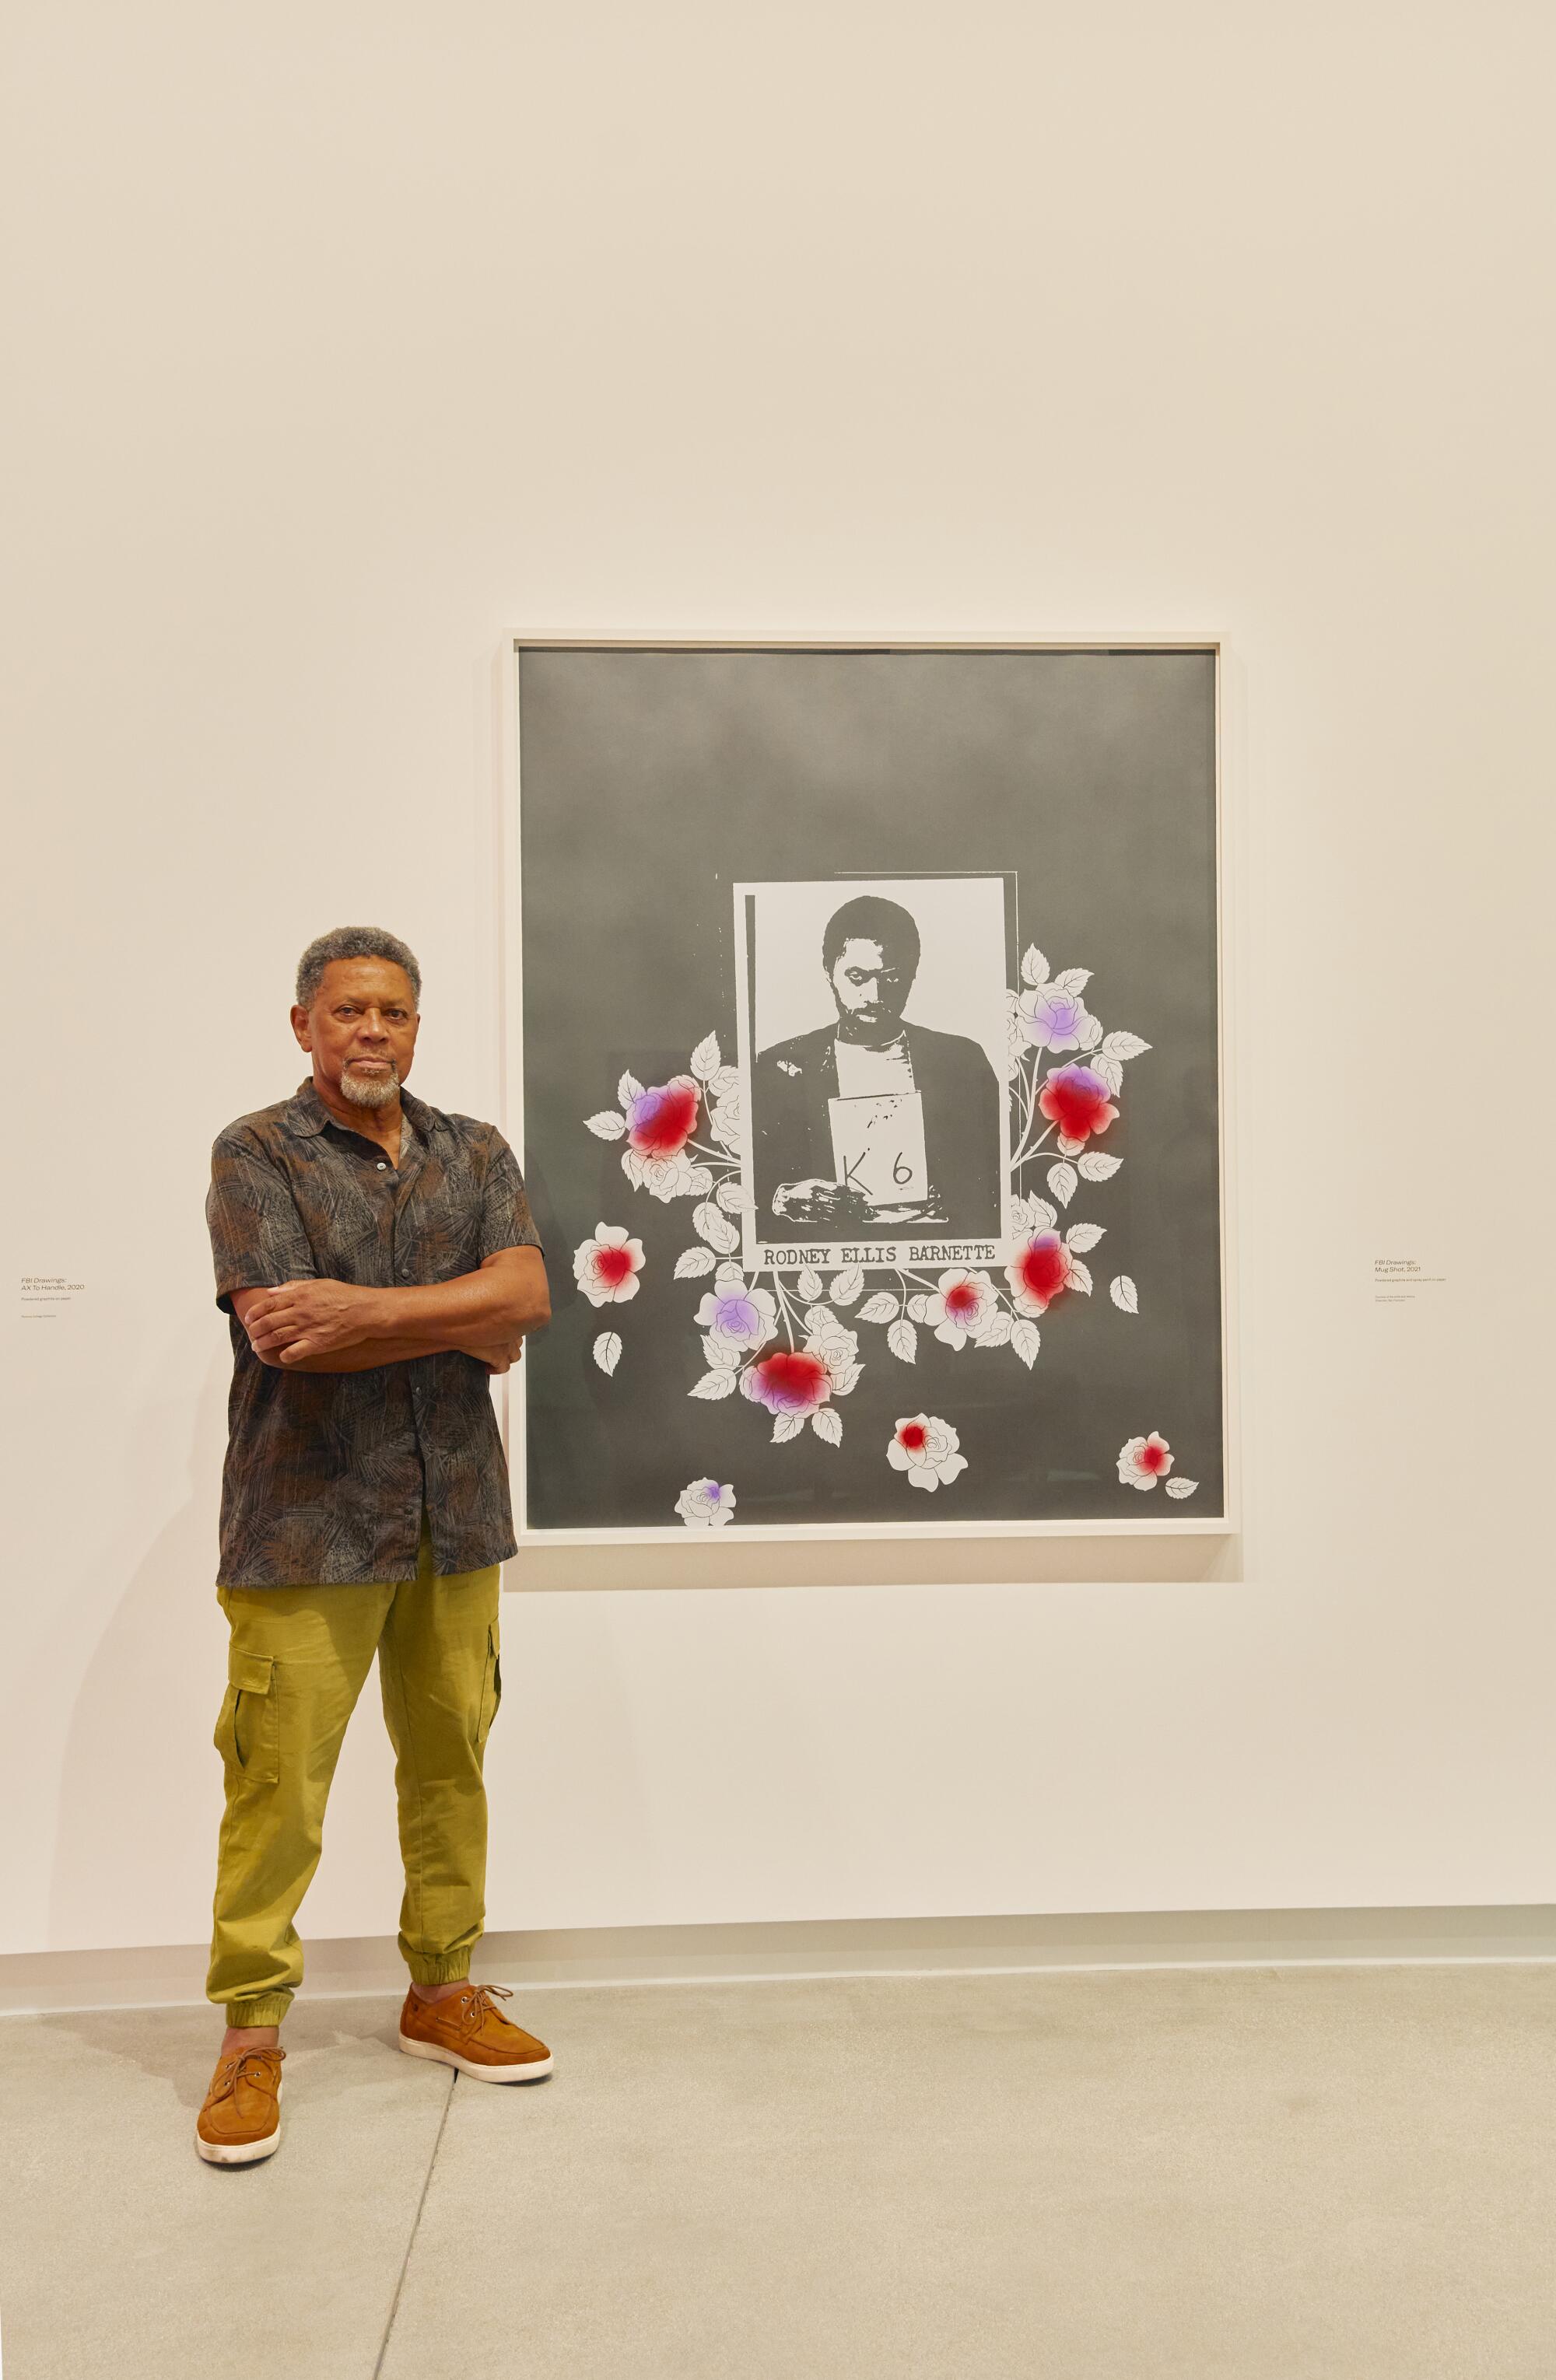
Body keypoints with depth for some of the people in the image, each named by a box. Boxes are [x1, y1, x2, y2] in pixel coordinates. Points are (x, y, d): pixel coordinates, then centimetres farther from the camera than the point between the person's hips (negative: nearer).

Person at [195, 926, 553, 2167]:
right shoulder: (257, 1153, -2)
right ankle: (251, 2033, 16)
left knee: (450, 1762, 12)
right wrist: (460, 1316, -8)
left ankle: (443, 1992, 28)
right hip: (307, 1519, -4)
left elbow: (524, 1298, -7)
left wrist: (364, 1308, -17)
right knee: (278, 1781, 0)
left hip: (456, 1512, 4)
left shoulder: (477, 1155, 10)